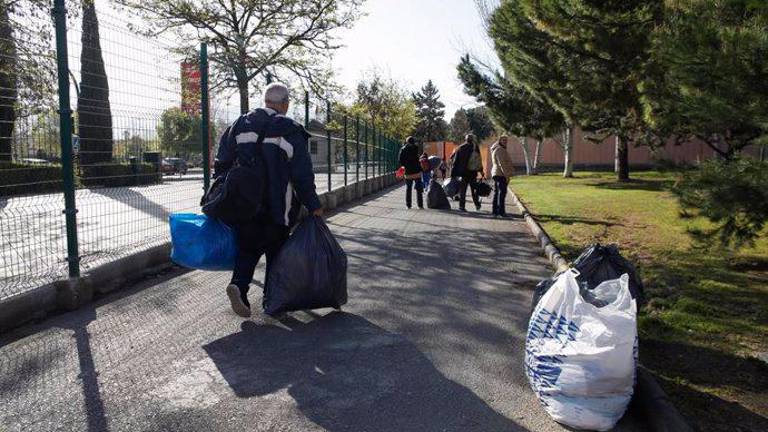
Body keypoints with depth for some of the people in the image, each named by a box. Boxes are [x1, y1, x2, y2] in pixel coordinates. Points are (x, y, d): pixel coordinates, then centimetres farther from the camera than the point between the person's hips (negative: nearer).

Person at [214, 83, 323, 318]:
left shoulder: (240, 124, 6)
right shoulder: (290, 130, -7)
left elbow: (222, 162, 8)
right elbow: (303, 174, -8)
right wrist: (313, 205, -2)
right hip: (277, 207, -3)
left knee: (247, 247, 14)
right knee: (275, 250, 12)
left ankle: (238, 285, -9)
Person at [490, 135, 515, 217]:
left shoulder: (501, 149, 20)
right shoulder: (499, 150, -13)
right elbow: (501, 164, -20)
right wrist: (507, 175, -22)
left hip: (496, 174, 11)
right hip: (501, 174, -11)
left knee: (496, 192, 11)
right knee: (502, 192, -13)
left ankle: (495, 211, 15)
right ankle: (501, 212, -16)